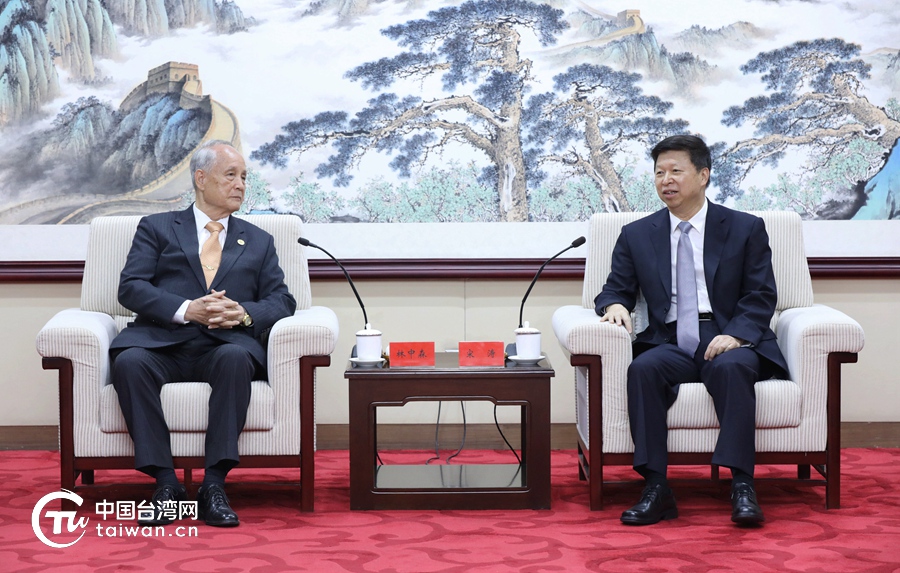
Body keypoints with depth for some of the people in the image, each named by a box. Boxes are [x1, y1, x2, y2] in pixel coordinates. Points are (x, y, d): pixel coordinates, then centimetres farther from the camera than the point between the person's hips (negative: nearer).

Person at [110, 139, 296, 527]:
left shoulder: (259, 242, 24)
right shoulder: (157, 228, 18)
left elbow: (281, 301, 13)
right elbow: (131, 288, 3)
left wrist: (244, 313, -10)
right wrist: (187, 309, -14)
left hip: (224, 345, 1)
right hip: (161, 342, 0)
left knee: (237, 358, -35)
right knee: (129, 361, -34)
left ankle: (214, 486, -34)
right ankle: (165, 484, -27)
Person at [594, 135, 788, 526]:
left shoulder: (746, 229, 10)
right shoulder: (636, 236, 16)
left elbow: (761, 296, 3)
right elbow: (616, 289, 14)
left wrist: (735, 335, -17)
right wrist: (615, 305, -13)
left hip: (729, 343, -1)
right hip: (671, 345, 2)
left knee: (732, 367, -36)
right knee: (642, 368, -31)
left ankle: (742, 486, -36)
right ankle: (655, 489, -33)